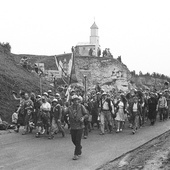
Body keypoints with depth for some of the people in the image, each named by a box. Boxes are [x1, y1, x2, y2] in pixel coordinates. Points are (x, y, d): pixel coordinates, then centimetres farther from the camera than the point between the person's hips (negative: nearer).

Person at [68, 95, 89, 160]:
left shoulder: (81, 107, -4)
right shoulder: (70, 108, 2)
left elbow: (86, 114, 0)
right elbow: (67, 115, 11)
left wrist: (83, 117, -17)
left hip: (80, 126, -3)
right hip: (72, 126, 3)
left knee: (78, 140, -4)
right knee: (73, 140, 11)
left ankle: (76, 154, 3)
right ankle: (79, 148, 39)